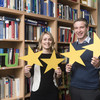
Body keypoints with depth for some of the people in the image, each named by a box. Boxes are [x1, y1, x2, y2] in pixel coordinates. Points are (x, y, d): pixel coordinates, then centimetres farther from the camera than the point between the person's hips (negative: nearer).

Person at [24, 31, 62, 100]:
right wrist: (26, 72, -20)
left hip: (52, 92, 2)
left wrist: (59, 74, -9)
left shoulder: (56, 56, 2)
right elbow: (29, 75, 0)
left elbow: (57, 77, 12)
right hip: (37, 92, -2)